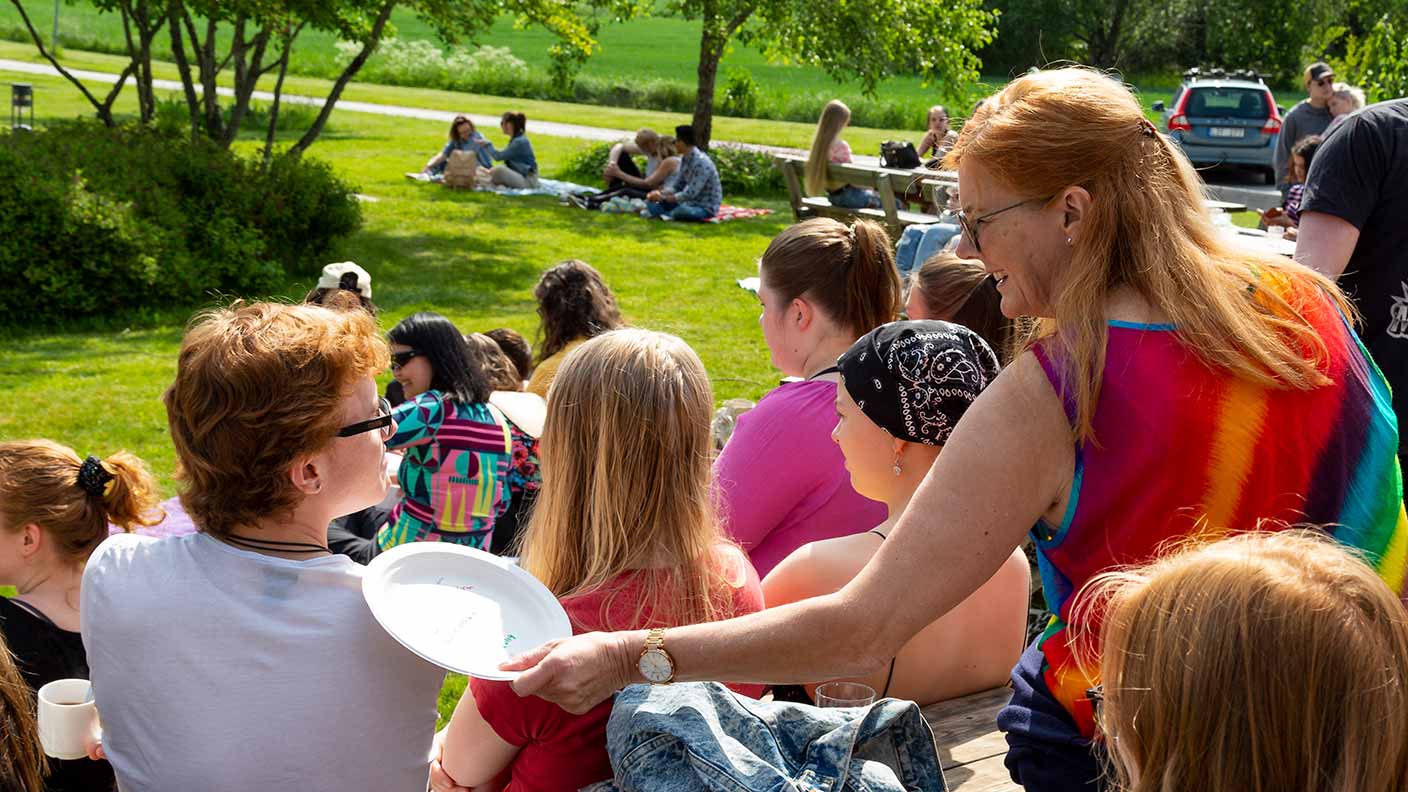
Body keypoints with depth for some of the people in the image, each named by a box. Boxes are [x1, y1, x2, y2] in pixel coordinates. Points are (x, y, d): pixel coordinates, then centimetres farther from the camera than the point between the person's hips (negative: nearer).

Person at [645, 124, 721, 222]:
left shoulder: (701, 162, -24)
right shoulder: (684, 159, 4)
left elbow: (691, 193, -27)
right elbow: (677, 186, 9)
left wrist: (664, 198, -20)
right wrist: (660, 192, -10)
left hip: (706, 207, -9)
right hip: (690, 202, 9)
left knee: (681, 211, -39)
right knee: (652, 202, 5)